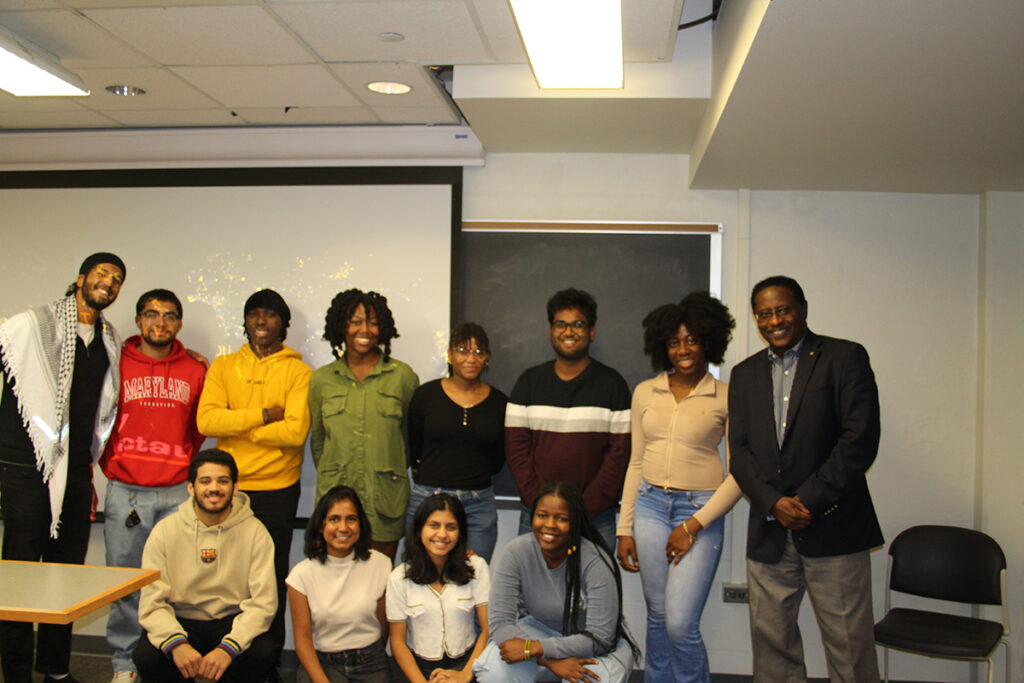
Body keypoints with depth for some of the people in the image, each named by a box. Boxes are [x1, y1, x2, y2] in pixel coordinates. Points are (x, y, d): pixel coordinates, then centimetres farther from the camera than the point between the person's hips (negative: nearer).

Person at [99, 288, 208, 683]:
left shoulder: (194, 371, 7)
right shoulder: (117, 365, 3)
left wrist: (186, 467, 8)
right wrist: (112, 468, 5)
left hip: (177, 494, 1)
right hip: (125, 492, 0)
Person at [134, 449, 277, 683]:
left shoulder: (254, 532, -6)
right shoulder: (165, 530, -3)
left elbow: (263, 602, -12)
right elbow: (151, 603, -9)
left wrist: (228, 648, -28)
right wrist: (176, 643, -29)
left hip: (232, 623, 0)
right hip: (180, 621, 1)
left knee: (263, 653, -30)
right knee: (147, 658, -29)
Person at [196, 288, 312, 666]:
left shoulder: (298, 371, 0)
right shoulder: (223, 366, 9)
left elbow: (296, 431, -15)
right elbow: (206, 420, -7)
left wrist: (238, 429, -8)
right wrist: (263, 415, -13)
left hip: (277, 489, -2)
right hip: (228, 488, 2)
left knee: (272, 581, 7)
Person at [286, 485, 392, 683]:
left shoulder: (380, 565, -1)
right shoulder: (302, 574, -4)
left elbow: (384, 625, 6)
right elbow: (303, 638, -5)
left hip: (370, 662, 2)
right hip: (322, 662, -2)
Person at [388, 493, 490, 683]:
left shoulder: (476, 567, 1)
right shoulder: (399, 578, 0)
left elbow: (489, 629, 0)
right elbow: (398, 641, 2)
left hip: (466, 663, 0)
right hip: (421, 667, 0)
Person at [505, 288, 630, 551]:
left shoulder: (612, 384, 3)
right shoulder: (529, 381, 7)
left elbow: (620, 452, -2)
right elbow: (515, 447, 3)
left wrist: (586, 508, -10)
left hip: (595, 517, -1)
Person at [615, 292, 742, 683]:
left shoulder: (726, 399, -3)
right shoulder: (645, 393, 9)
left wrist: (695, 525, -10)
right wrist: (625, 529, 10)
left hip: (700, 509, -4)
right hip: (651, 505, 4)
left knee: (681, 623, -8)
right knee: (657, 616, 11)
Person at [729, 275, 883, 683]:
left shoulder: (845, 358, -1)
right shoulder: (745, 374, 14)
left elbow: (861, 439, -10)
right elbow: (739, 450, 6)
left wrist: (808, 500, -14)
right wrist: (773, 503, -10)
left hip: (833, 529, -4)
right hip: (768, 533, 4)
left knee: (850, 649, 1)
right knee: (770, 642, 10)